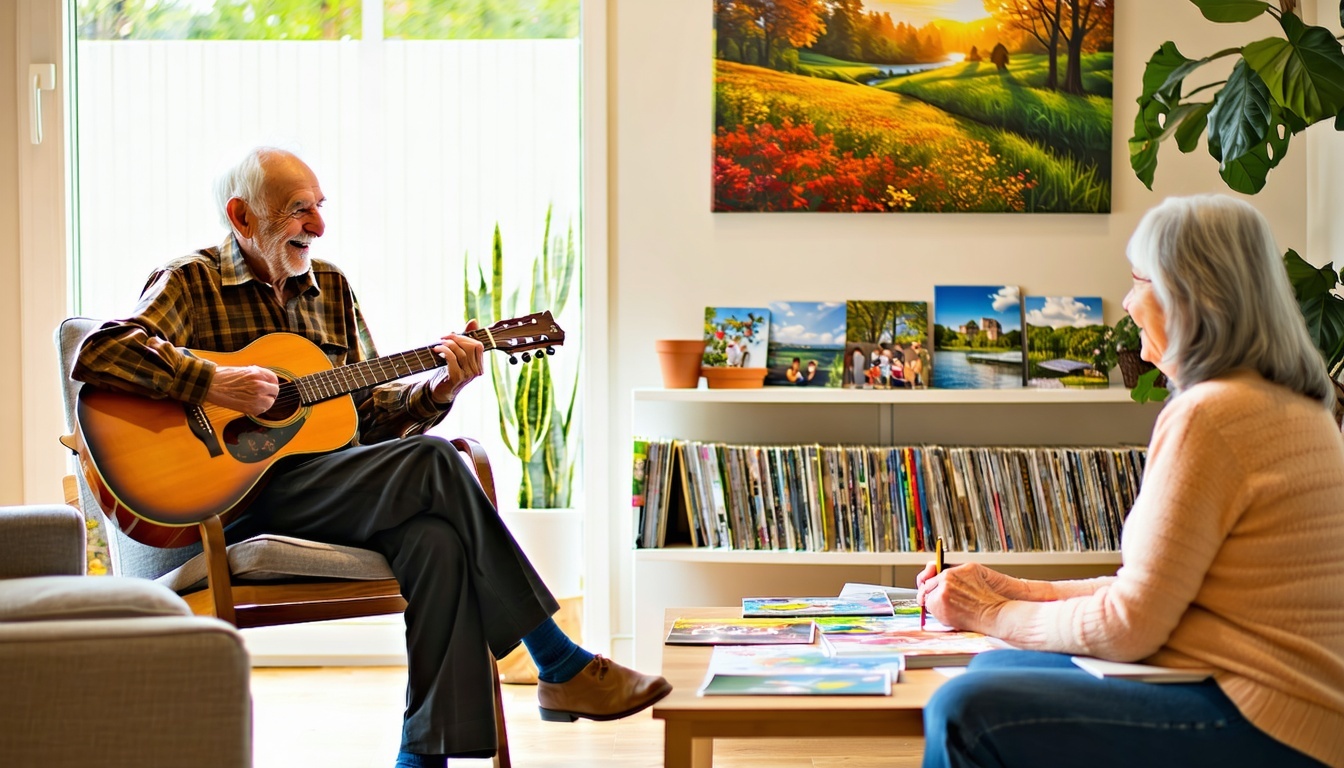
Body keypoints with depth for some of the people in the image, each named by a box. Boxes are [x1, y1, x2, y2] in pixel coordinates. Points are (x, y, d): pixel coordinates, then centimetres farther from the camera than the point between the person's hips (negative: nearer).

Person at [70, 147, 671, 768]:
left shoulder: (329, 287, 19)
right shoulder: (189, 284, 1)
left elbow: (370, 413, 18)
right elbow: (97, 354, -15)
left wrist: (437, 389, -1)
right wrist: (213, 383, -24)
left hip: (332, 489, 6)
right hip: (242, 500, -6)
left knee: (437, 538, -28)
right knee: (430, 462, -25)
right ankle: (564, 667, -17)